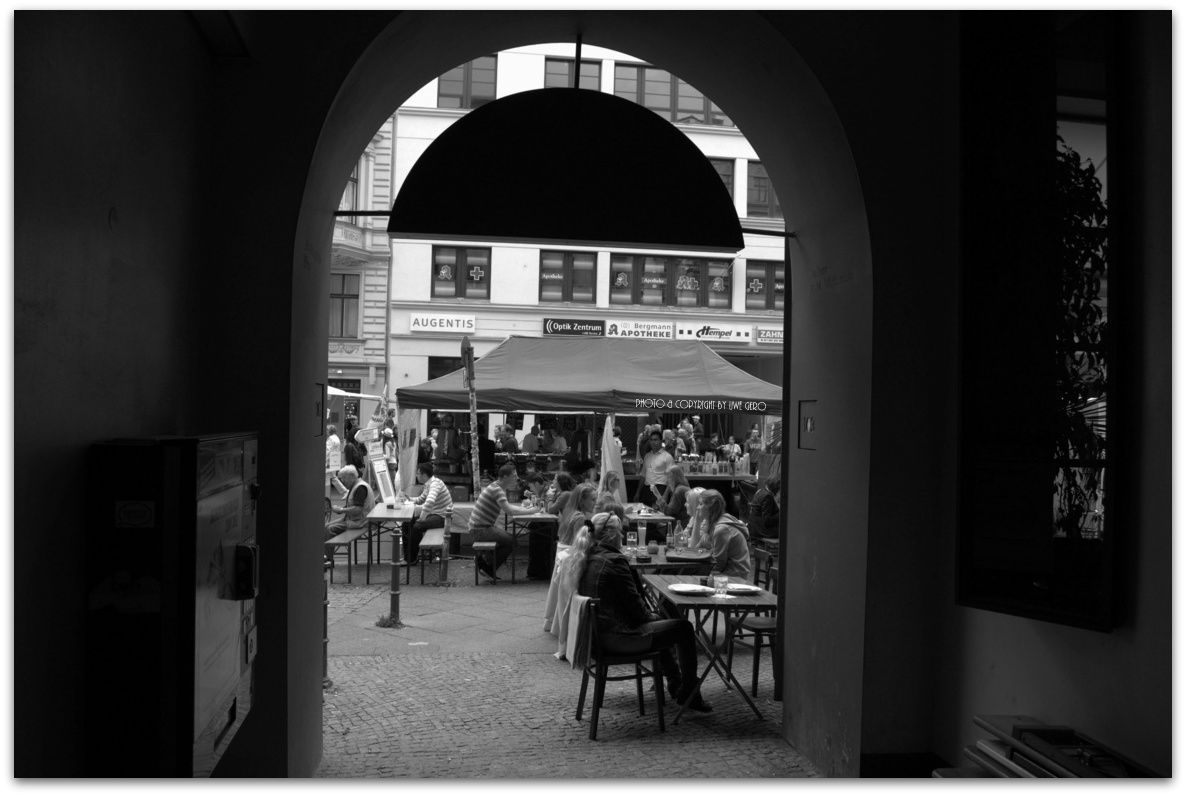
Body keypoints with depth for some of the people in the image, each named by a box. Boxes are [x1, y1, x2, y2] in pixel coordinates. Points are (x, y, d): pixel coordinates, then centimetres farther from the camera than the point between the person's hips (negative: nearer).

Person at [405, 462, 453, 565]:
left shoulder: (435, 483, -22)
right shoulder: (428, 484, 10)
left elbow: (430, 502, -38)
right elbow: (421, 499, 24)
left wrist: (422, 517, -32)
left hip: (442, 517, -10)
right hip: (434, 514, 10)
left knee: (417, 526, -25)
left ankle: (412, 558, -11)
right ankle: (407, 553, 10)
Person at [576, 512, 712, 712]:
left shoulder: (588, 560, 9)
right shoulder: (615, 561, -20)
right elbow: (633, 602, -16)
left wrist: (649, 615, 15)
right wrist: (649, 616, 5)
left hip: (597, 633, 10)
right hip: (617, 638, -10)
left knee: (657, 622, 32)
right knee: (683, 628, 4)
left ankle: (675, 684, 43)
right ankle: (689, 694, 16)